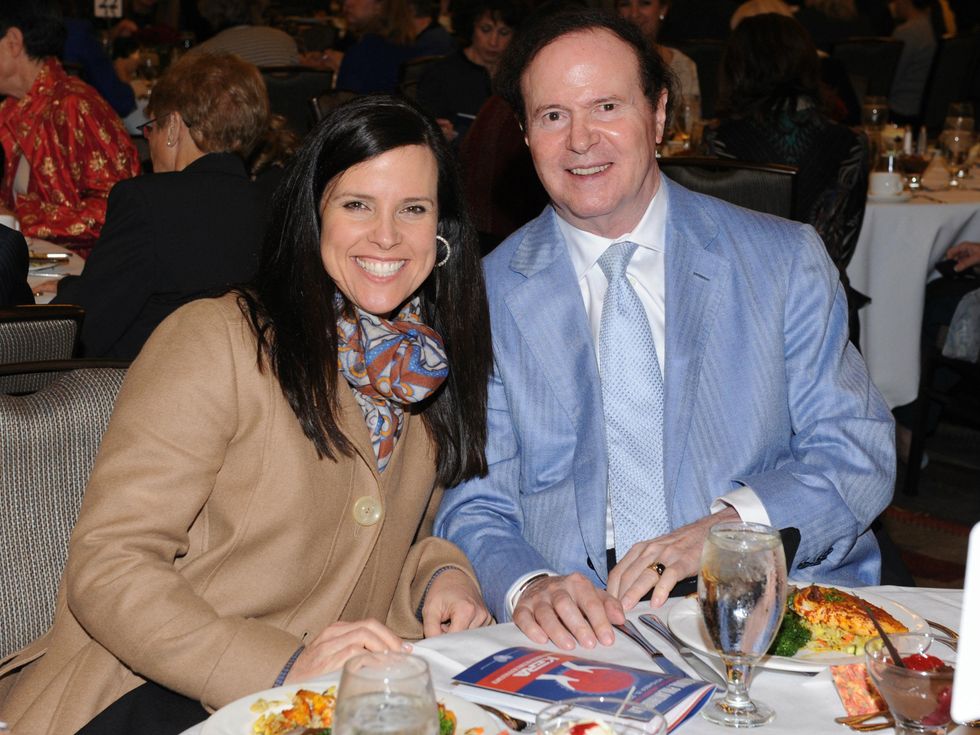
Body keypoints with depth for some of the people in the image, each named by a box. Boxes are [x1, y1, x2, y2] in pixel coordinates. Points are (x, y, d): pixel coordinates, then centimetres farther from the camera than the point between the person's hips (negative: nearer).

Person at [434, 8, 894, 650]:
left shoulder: (787, 261, 6)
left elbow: (859, 453, 4)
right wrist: (527, 586, -20)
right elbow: (473, 504, 3)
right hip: (579, 631, 0)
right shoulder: (485, 297, 5)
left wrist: (727, 524, -15)